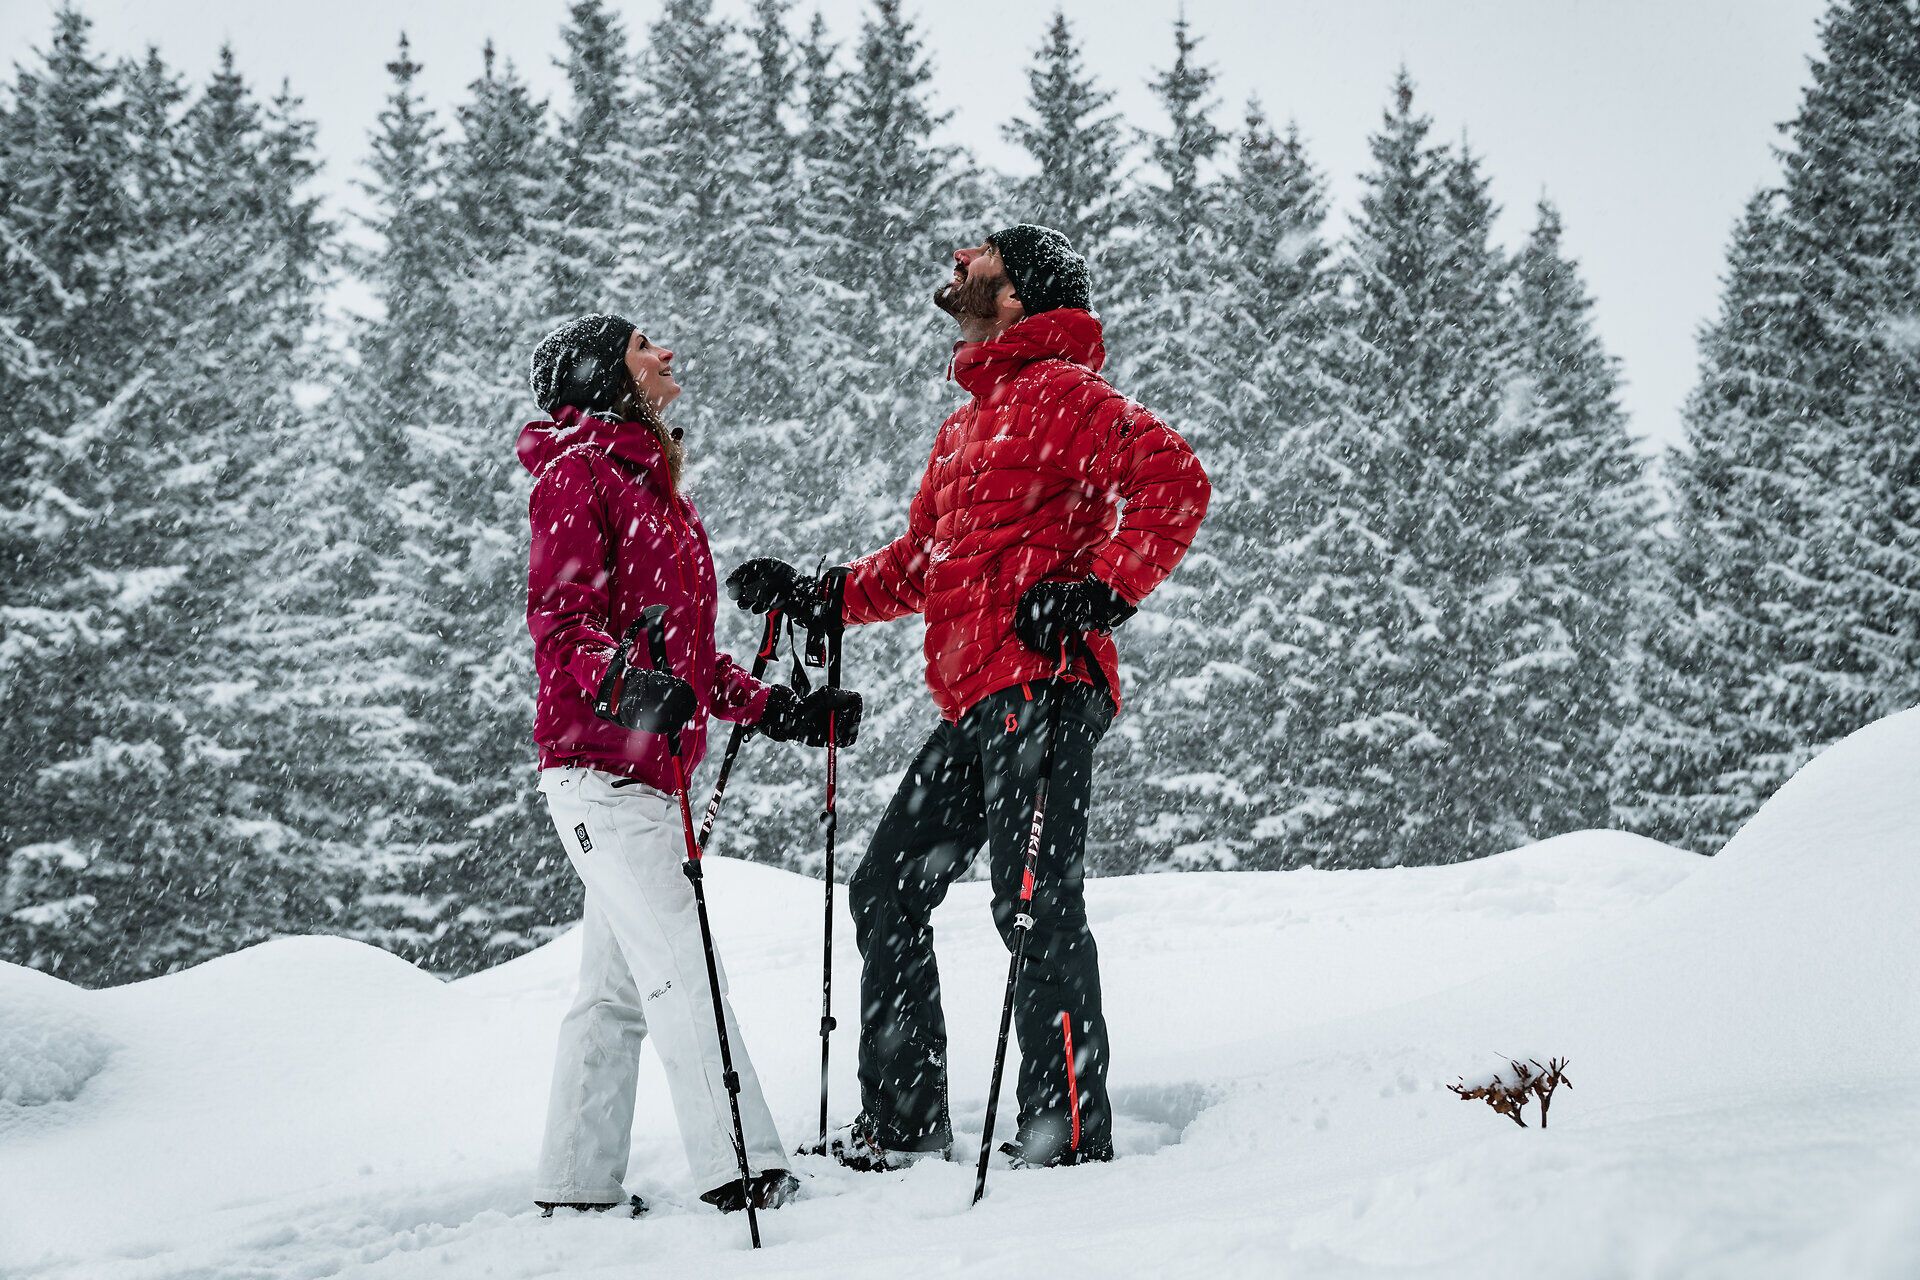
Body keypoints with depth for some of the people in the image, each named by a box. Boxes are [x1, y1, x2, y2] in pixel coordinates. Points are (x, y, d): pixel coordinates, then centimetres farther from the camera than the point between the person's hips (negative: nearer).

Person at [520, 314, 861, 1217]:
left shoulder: (654, 485, 23)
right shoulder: (578, 471, -5)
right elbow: (559, 617, -17)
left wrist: (776, 710, 21)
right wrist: (625, 684, -35)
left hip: (650, 774, 9)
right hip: (596, 766, -9)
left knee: (619, 986, 10)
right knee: (682, 966, -15)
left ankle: (577, 1185, 16)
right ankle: (744, 1172, -18)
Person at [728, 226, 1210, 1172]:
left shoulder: (1059, 391, -3)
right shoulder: (965, 426, 27)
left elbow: (1172, 478, -16)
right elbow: (918, 564, 31)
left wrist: (1101, 593, -22)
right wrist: (819, 597, 22)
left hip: (1039, 685, -10)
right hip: (971, 704, 10)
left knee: (1034, 905, -11)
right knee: (887, 888, 10)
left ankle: (1069, 1135, -6)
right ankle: (903, 1124, 16)